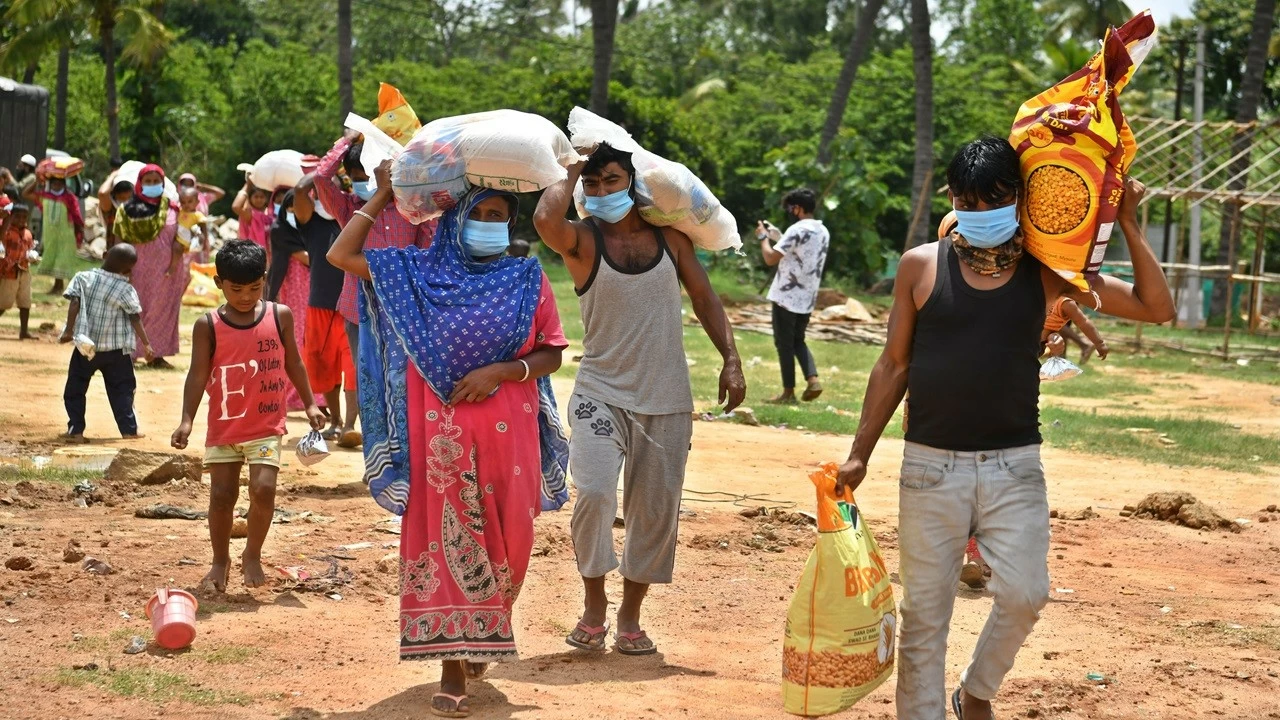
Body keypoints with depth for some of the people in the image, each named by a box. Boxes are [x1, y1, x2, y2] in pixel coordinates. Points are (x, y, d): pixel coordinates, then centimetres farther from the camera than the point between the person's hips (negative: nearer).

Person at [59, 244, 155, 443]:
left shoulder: (83, 278, -4)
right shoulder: (125, 290, -8)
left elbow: (75, 304, -13)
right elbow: (135, 318, -9)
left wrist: (69, 331, -12)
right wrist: (146, 344, -4)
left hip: (86, 346, 1)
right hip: (116, 350, -1)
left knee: (75, 388, 12)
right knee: (121, 389, 12)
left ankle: (76, 430, 6)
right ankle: (129, 429, 11)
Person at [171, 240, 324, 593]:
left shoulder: (280, 316, 2)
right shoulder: (208, 326, -4)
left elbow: (293, 362, 11)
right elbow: (198, 374, -7)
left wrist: (310, 404, 7)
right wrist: (187, 420, -16)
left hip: (266, 427, 0)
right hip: (223, 428, 0)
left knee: (263, 488, -15)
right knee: (222, 495, 3)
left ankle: (252, 556, 6)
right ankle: (220, 561, 23)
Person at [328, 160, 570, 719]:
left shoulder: (526, 279, 5)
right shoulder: (419, 271, 6)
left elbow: (551, 354, 4)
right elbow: (341, 255, 4)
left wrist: (503, 370, -13)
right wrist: (382, 196, 5)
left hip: (507, 431, 1)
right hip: (440, 432, -1)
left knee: (504, 541, 7)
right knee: (445, 540, -2)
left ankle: (484, 636, 33)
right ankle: (453, 667, 1)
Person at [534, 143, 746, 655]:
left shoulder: (668, 234, 6)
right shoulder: (582, 240, -5)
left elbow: (704, 296, 11)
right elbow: (545, 220, -28)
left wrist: (730, 358, 1)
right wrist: (570, 174, -11)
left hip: (667, 401, 4)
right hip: (602, 394, -3)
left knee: (655, 511, 7)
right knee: (594, 492, -22)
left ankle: (630, 616, 23)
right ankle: (594, 605, -1)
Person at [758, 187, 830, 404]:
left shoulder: (797, 230, -17)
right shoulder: (823, 232, 10)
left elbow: (771, 258, -18)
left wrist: (763, 237, -3)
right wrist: (776, 236, 20)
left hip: (787, 297, -8)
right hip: (807, 298, 8)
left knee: (784, 344, 2)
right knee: (798, 340, 19)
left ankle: (789, 391, 5)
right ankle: (813, 379, 1)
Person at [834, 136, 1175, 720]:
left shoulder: (1044, 271, 2)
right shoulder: (921, 266, 1)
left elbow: (1156, 308, 0)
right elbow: (894, 365, 7)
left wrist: (1128, 224, -6)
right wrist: (860, 453, 5)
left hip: (1014, 468, 0)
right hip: (931, 467, 0)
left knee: (1024, 595, -10)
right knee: (925, 612, 3)